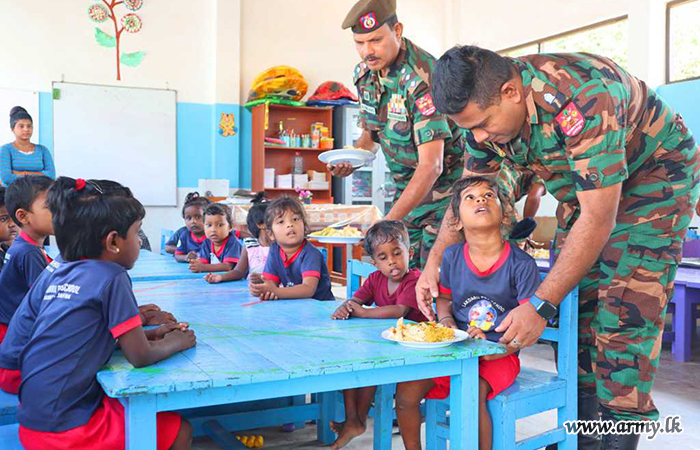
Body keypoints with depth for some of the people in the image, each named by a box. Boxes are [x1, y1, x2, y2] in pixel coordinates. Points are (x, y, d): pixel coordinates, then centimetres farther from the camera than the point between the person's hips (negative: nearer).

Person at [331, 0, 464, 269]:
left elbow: (431, 166, -31)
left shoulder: (421, 77, -27)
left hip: (446, 184, -7)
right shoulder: (364, 73, -2)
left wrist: (388, 222, -35)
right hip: (407, 186, 7)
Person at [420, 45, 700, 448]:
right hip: (584, 187, 7)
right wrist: (435, 260, -14)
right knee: (574, 305, 3)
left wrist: (540, 306, -35)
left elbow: (599, 220, -36)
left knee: (625, 315, -14)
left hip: (653, 177, -6)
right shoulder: (487, 107, -15)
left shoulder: (583, 100, -39)